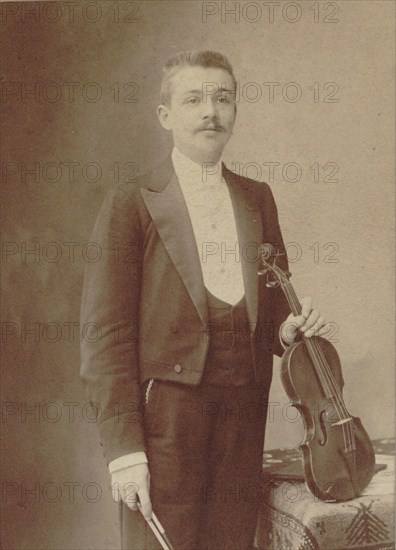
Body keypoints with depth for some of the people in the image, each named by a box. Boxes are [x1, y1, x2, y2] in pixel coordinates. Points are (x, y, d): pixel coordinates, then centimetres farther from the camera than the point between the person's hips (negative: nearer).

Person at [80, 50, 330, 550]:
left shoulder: (257, 199, 14)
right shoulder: (130, 204, -1)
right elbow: (105, 333, -6)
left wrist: (286, 328, -2)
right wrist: (123, 446, -11)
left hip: (244, 411, 4)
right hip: (166, 408, -4)